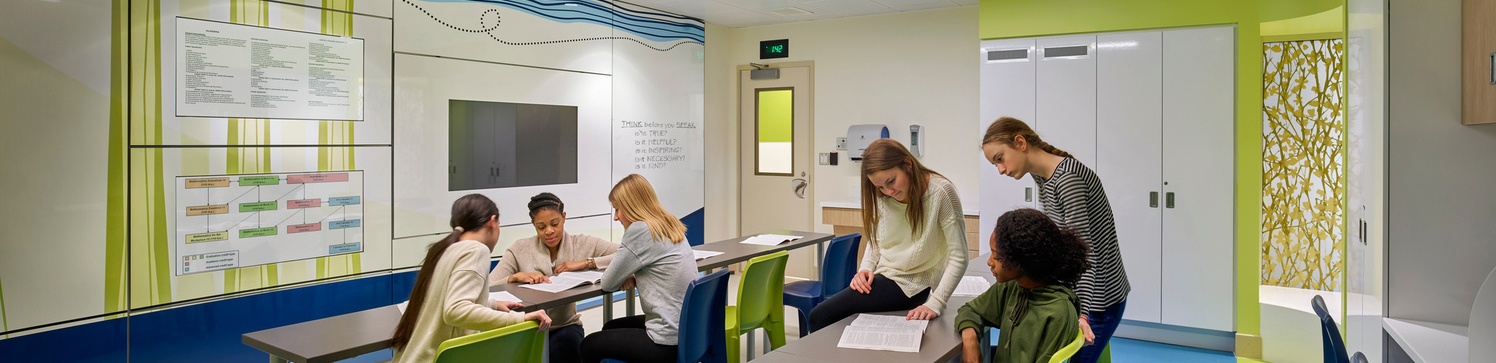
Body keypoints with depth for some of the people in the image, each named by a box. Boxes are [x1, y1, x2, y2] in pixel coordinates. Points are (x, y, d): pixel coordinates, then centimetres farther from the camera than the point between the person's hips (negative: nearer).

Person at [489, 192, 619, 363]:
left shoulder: (583, 244, -2)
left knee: (566, 341, -33)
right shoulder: (519, 250, -2)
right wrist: (514, 277, -26)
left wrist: (585, 263, -18)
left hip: (566, 328, 1)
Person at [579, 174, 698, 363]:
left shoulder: (640, 230, -17)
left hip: (668, 341, -9)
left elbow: (608, 283, -9)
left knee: (589, 345, 13)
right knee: (610, 328, 29)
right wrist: (634, 278, 5)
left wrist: (629, 279, 11)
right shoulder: (672, 227, 9)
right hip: (686, 331, 9)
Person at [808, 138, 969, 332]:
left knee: (820, 316, -15)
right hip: (881, 278, 7)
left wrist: (934, 304, -25)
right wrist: (866, 269, -6)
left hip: (907, 285, -6)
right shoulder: (882, 196, 2)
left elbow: (958, 258, -17)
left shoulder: (940, 192, -16)